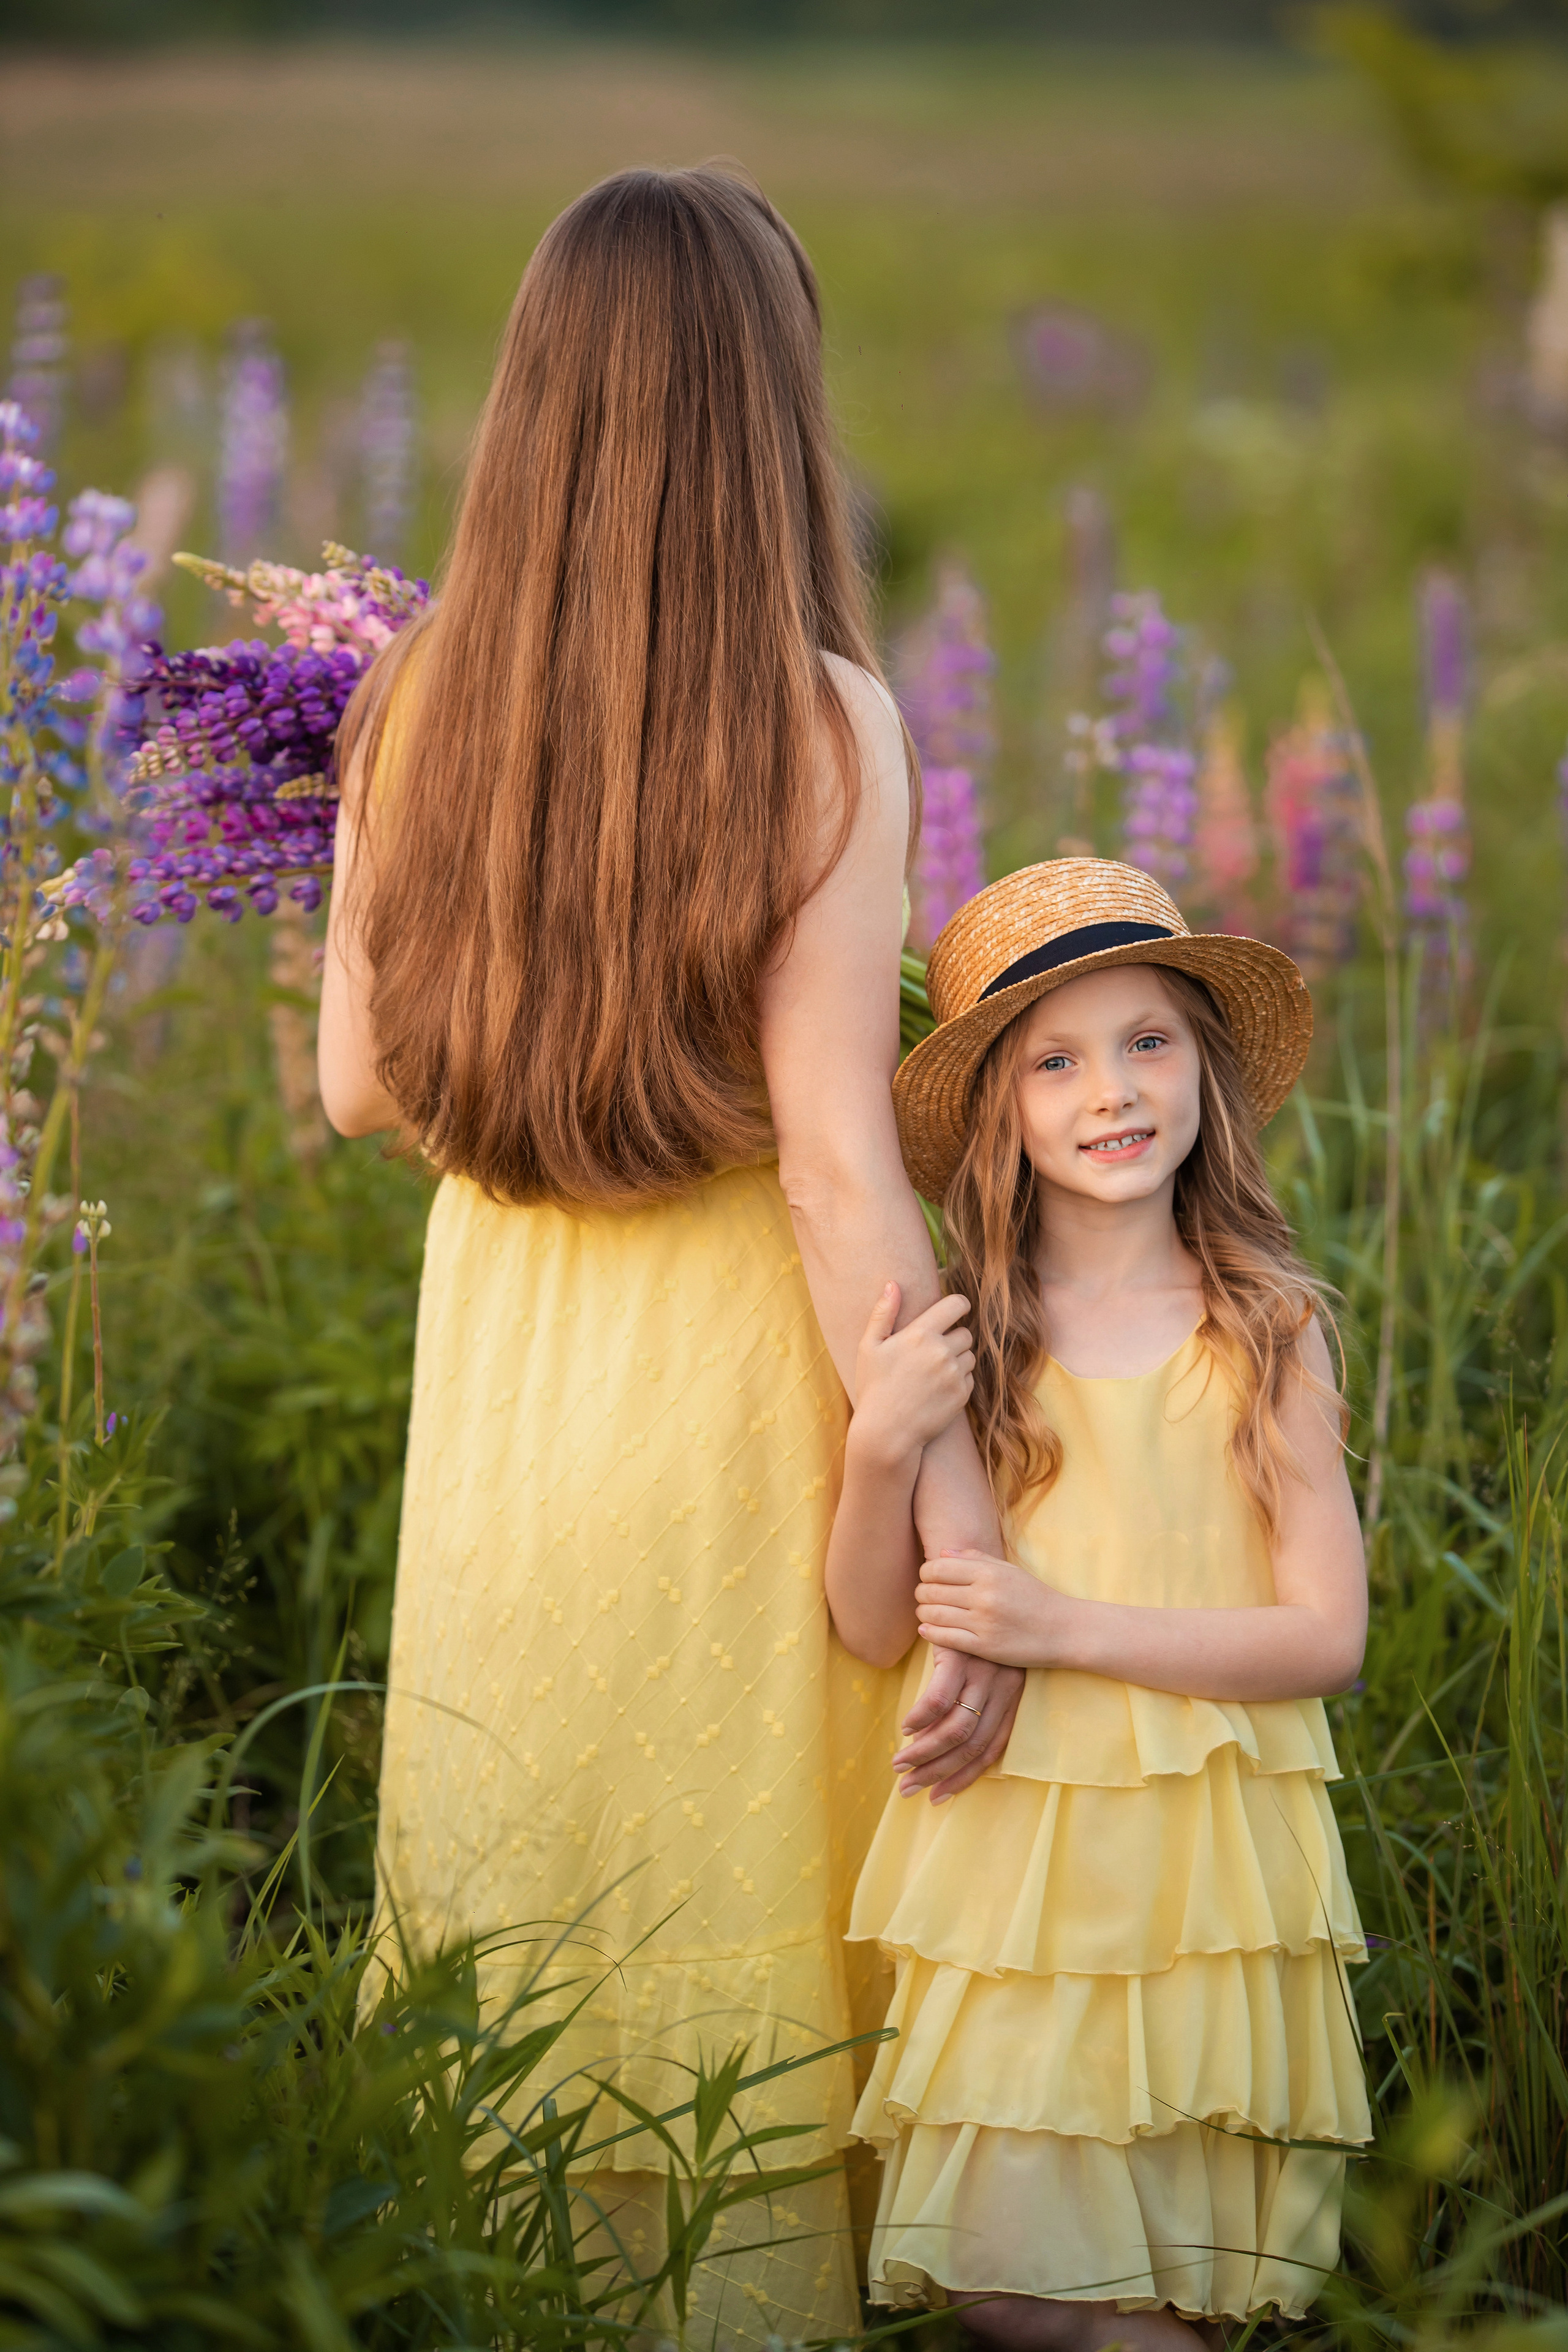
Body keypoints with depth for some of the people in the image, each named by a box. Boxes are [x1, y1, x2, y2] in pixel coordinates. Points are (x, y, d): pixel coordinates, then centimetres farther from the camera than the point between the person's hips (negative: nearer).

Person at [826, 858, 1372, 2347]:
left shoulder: (1265, 1330, -2)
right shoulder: (964, 1336, 0)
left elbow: (1328, 1635, -6)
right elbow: (874, 1628, 3)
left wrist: (1064, 1627, -14)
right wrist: (880, 1451, -15)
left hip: (1207, 1863, -1)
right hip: (1009, 1851, 1)